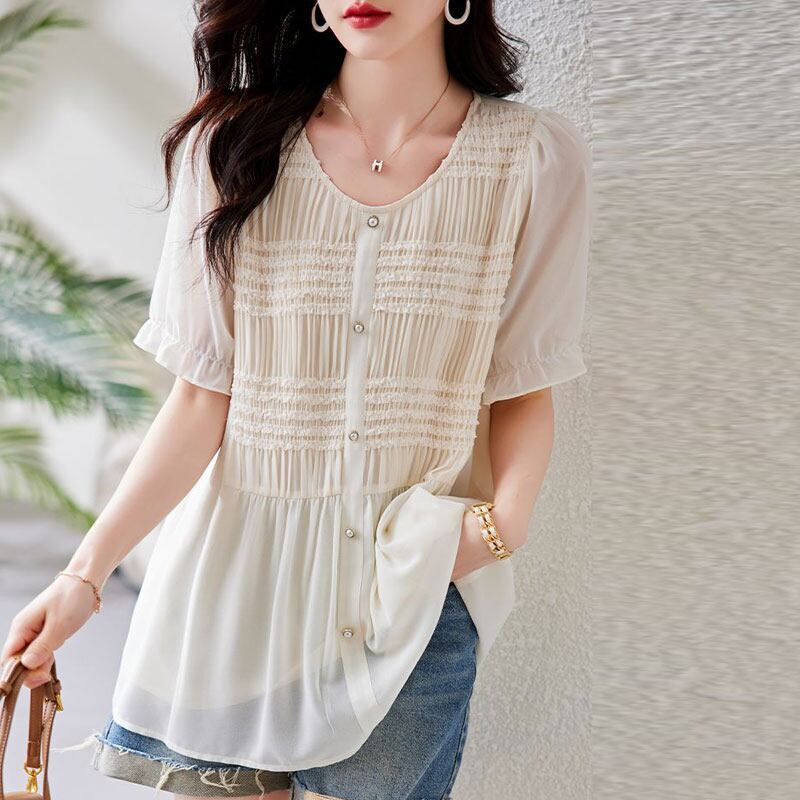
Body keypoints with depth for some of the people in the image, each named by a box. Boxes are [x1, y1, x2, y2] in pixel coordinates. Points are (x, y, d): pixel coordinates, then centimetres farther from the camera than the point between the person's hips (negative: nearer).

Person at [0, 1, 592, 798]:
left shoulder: (532, 157, -4)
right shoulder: (233, 145, -3)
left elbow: (522, 390, 2)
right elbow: (202, 397, -5)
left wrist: (505, 519, -16)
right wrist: (85, 573, -13)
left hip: (414, 582, 0)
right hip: (240, 567, 1)